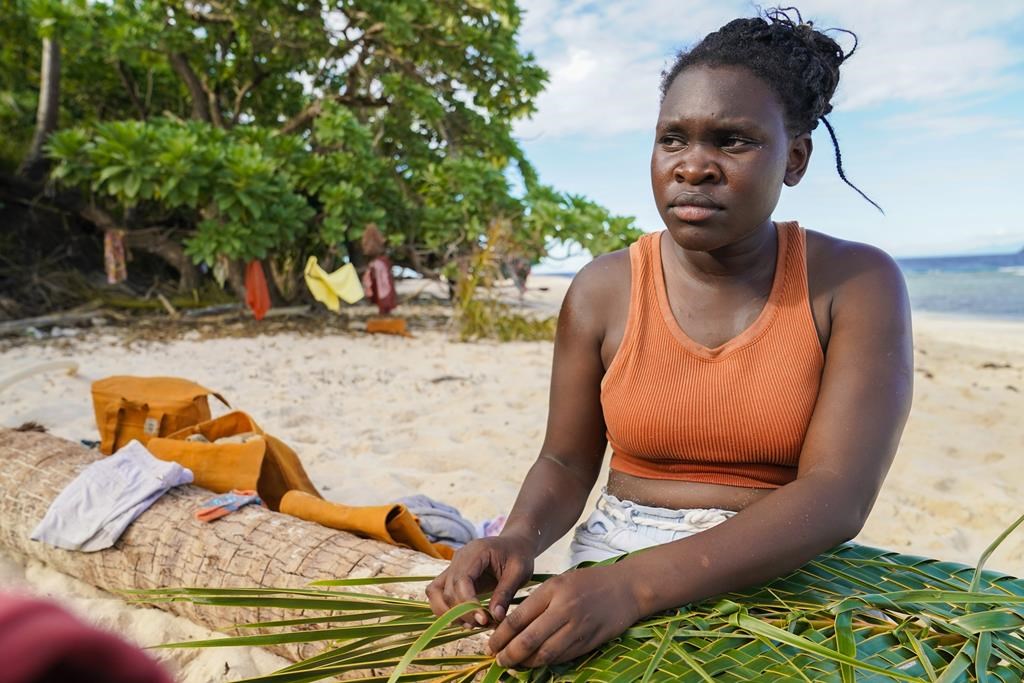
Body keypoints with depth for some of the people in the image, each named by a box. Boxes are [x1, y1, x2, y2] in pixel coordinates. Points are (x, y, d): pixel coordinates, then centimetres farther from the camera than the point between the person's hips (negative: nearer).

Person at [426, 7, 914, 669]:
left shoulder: (858, 284, -5)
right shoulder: (603, 290, 1)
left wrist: (638, 583, -28)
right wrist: (519, 540, -16)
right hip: (614, 569, 3)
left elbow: (838, 495, -15)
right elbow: (567, 463, 7)